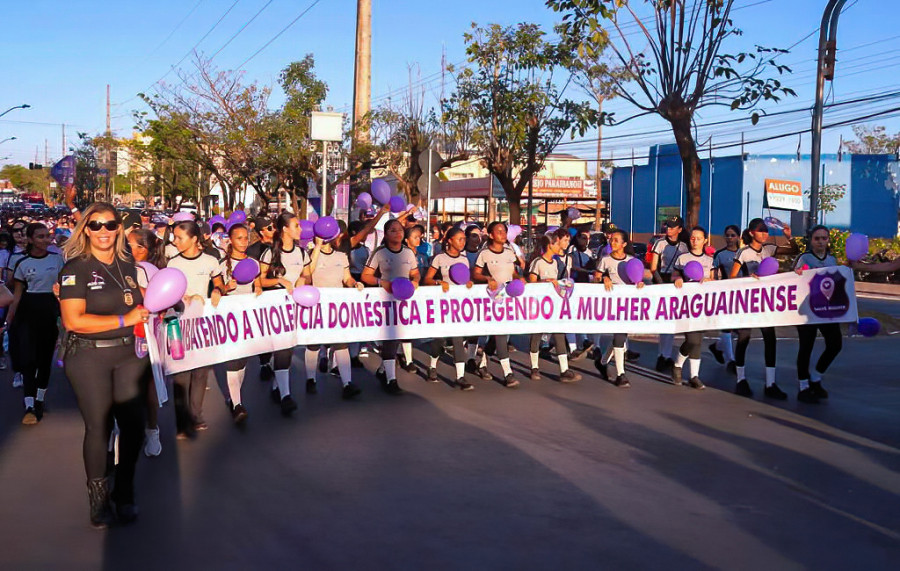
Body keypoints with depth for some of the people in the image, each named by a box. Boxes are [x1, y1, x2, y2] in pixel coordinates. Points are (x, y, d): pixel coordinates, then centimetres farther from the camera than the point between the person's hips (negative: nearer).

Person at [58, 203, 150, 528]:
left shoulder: (128, 265, 11)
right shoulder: (76, 268, -7)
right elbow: (73, 320, -17)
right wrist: (124, 320, -18)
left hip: (128, 353, 5)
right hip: (89, 357, -5)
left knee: (134, 424, 2)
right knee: (98, 427, 1)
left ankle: (124, 493, 21)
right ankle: (99, 498, 20)